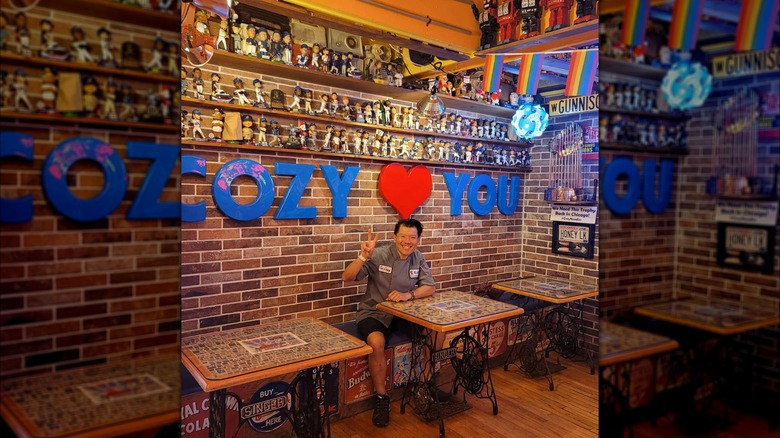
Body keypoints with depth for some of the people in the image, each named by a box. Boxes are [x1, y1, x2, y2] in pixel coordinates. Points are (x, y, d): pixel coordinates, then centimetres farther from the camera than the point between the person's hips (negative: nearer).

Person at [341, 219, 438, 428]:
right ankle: (382, 397, -11)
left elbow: (430, 288, -4)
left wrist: (407, 295, -22)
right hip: (374, 313, -4)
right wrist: (364, 256, -35)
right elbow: (347, 277, -19)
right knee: (377, 344, -33)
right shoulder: (379, 255, -14)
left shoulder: (418, 258, 1)